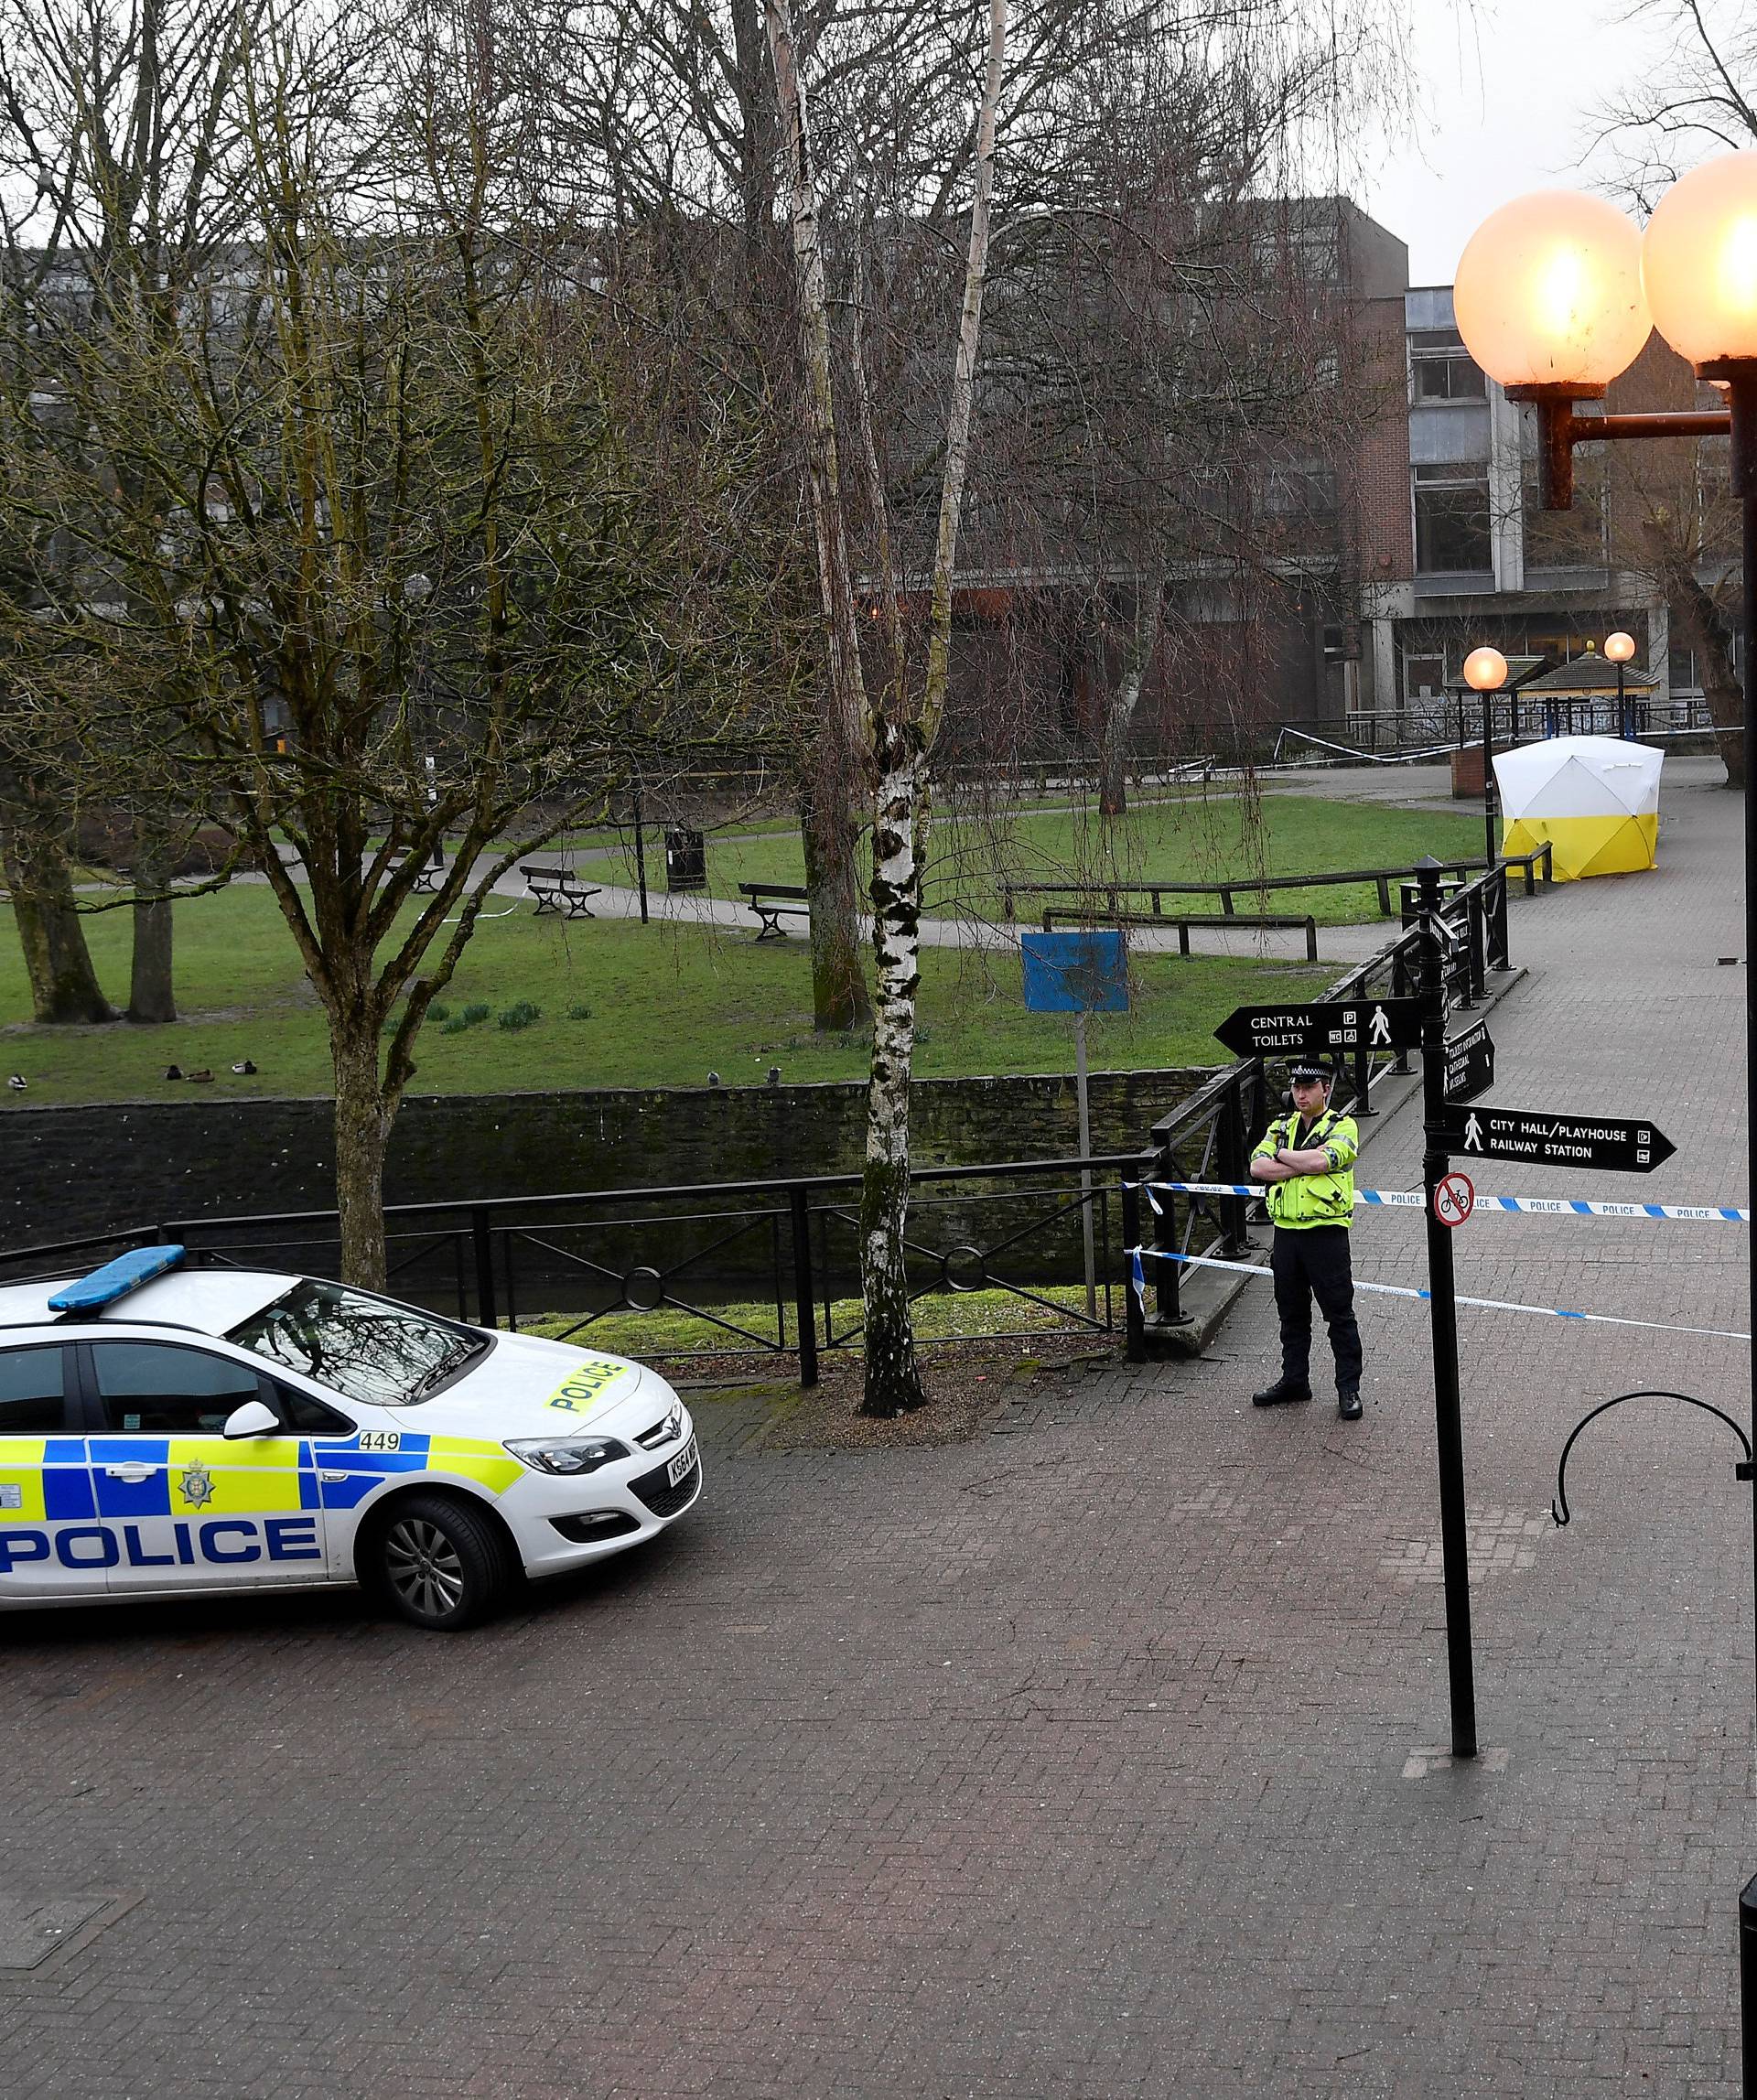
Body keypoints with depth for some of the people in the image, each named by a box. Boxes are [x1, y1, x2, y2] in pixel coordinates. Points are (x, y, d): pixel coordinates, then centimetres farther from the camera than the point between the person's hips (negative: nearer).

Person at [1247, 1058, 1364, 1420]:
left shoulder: (1343, 1126, -2)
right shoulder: (1280, 1126, 13)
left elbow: (1321, 1160, -21)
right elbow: (1258, 1166, -3)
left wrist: (1283, 1155, -6)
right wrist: (1304, 1164, -13)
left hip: (1326, 1231, -5)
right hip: (1286, 1231, 5)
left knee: (1339, 1313, -1)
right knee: (1291, 1311, 14)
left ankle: (1349, 1388, 5)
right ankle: (1294, 1380, 25)